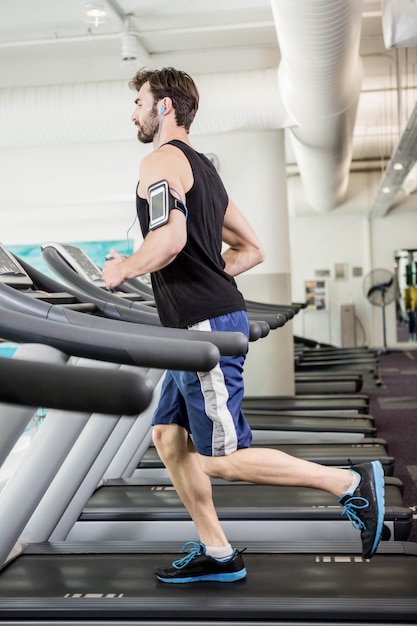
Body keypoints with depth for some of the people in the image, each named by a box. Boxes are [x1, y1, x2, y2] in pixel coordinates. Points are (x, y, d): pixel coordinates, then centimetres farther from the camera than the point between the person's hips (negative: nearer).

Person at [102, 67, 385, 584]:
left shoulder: (160, 161, -8)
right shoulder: (202, 167, 21)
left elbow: (170, 239, -27)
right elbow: (251, 250, 22)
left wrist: (123, 269, -9)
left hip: (206, 327, -10)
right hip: (200, 326, 10)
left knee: (221, 458, -4)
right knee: (167, 435, 13)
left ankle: (351, 484, 1)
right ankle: (216, 554, 20)